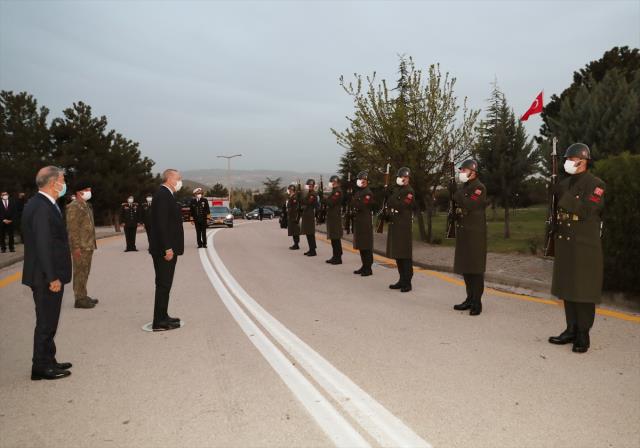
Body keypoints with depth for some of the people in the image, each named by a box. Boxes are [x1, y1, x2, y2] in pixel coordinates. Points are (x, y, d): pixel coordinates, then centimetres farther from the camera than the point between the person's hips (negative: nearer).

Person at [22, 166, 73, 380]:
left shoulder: (39, 204, 11)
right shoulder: (42, 207, -20)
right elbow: (43, 245, -24)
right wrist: (53, 277, -22)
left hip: (47, 275, 10)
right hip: (46, 278, -10)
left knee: (48, 322, 18)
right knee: (46, 322, 2)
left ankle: (48, 361, 30)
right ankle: (42, 367, 13)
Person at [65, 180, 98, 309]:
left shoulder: (87, 205, 17)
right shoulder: (74, 207, -11)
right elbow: (72, 229, -17)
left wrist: (93, 243, 19)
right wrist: (76, 247, -20)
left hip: (88, 245, 9)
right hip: (80, 247, -9)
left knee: (85, 272, 16)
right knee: (80, 272, -4)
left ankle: (83, 296, 25)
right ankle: (79, 299, 2)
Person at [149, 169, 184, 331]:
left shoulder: (167, 195, 16)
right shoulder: (163, 195, -15)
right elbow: (161, 223, -23)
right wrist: (167, 248, -24)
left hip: (167, 249, 10)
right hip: (164, 250, -10)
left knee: (165, 284, 15)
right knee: (163, 284, -5)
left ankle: (163, 317, 25)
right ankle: (159, 322, 1)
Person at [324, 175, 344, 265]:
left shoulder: (338, 191, -13)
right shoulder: (334, 191, 17)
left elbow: (331, 202, -21)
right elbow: (329, 201, 17)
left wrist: (326, 198, -6)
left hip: (335, 217, -10)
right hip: (332, 217, 10)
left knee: (336, 238, -6)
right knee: (333, 238, 13)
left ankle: (338, 258, -1)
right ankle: (335, 256, 19)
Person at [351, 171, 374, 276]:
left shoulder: (368, 193, -10)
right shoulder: (358, 192, 16)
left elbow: (362, 206, -18)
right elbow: (353, 205, 16)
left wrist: (354, 201, -7)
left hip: (365, 222, -9)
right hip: (358, 221, 9)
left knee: (366, 246, -4)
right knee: (361, 245, 13)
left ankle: (368, 268, 1)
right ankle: (364, 266, 23)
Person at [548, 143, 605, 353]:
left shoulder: (596, 184, -8)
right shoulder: (564, 184, 13)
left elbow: (585, 211, -19)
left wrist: (566, 202, -11)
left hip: (585, 247, -7)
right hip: (564, 245, 7)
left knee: (584, 292, -1)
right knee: (567, 289, 11)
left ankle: (583, 336, 8)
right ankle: (571, 330, 22)